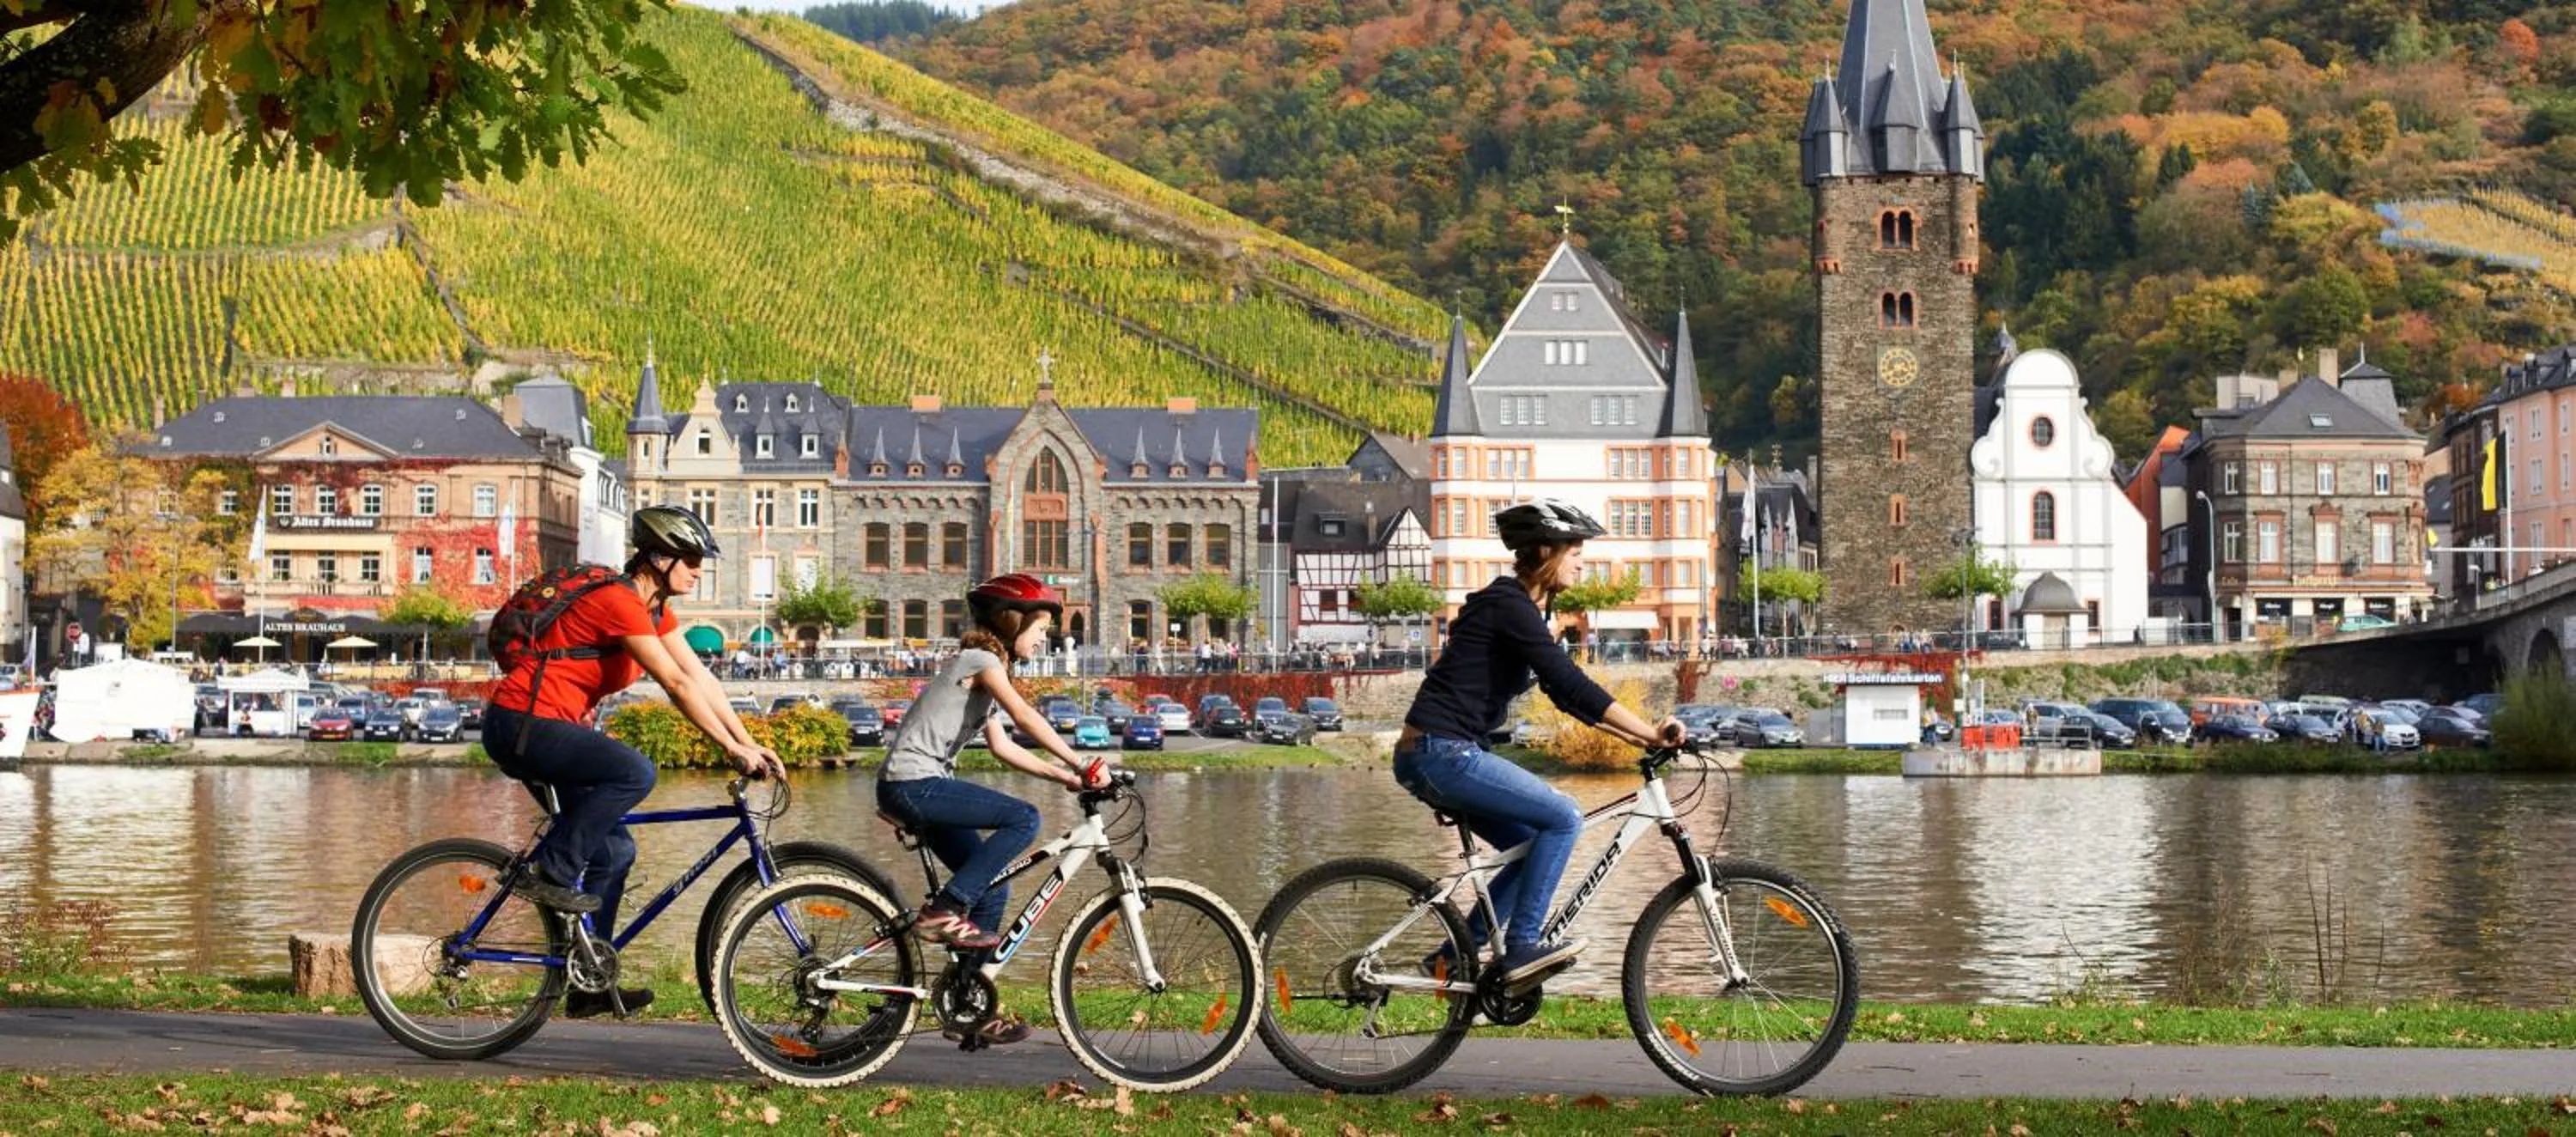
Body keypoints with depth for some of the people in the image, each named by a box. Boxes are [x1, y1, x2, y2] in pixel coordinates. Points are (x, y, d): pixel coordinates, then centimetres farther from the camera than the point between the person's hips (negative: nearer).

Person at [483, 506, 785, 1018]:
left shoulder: (655, 610, 10)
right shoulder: (619, 602, -20)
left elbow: (701, 678, 9)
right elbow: (678, 685, -22)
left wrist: (750, 743, 3)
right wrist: (731, 748, -21)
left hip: (545, 729, 10)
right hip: (521, 725, -10)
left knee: (614, 851, 9)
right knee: (635, 772, -28)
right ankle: (549, 872, -15)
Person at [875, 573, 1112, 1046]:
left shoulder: (984, 669, 21)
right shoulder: (982, 660, -9)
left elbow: (1004, 747, 16)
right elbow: (1025, 716, -23)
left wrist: (1067, 777, 7)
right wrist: (1082, 765, -27)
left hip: (917, 786, 10)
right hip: (913, 782, -10)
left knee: (993, 886, 8)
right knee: (1023, 819, -20)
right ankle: (943, 911, -16)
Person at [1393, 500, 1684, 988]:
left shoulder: (1527, 611, 17)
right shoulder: (1509, 605, -14)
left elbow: (1567, 694, 17)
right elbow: (1574, 687, -20)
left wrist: (1643, 737, 10)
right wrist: (1651, 733, -18)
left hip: (1439, 755, 10)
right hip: (1440, 751, -10)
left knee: (1537, 844, 13)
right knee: (1563, 819, -10)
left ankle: (1455, 957, 15)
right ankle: (1521, 948, -5)